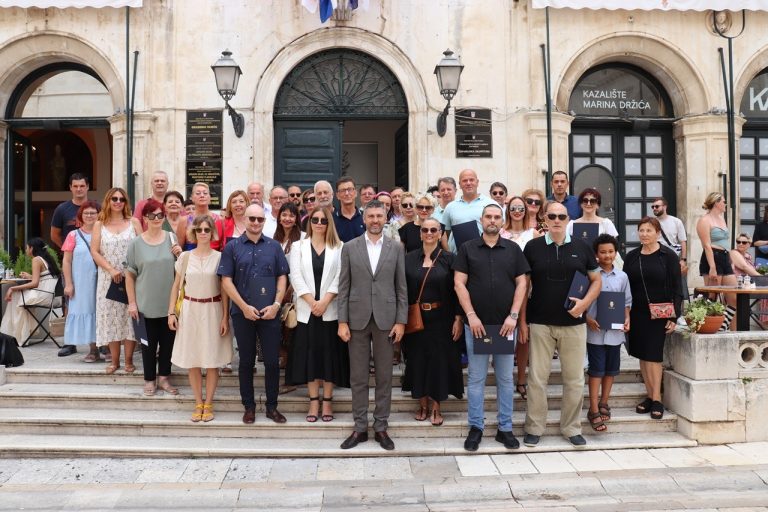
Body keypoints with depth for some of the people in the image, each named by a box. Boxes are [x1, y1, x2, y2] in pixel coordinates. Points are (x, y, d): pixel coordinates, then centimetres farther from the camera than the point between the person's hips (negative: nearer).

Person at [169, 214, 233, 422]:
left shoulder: (220, 257, -2)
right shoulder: (185, 257, 2)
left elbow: (224, 290, -1)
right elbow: (176, 286, 7)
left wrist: (225, 317, -5)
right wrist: (171, 312, 1)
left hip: (213, 311, -1)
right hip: (190, 310, 1)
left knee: (212, 360, 3)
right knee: (192, 360, 6)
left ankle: (208, 404, 17)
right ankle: (198, 403, 19)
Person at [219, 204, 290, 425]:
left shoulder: (274, 246, 5)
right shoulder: (232, 247, 1)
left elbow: (282, 277, 5)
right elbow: (226, 281, -3)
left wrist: (276, 304, -7)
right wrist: (244, 307, -10)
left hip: (270, 313, 1)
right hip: (242, 313, -1)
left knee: (272, 361, 3)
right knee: (246, 361, 9)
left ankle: (272, 406, 17)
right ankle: (249, 407, 22)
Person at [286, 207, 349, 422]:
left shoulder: (339, 247, 5)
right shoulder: (298, 246, 8)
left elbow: (340, 278, -3)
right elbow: (296, 277, -1)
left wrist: (324, 302, -14)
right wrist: (312, 302, -11)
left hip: (330, 310, -1)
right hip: (306, 310, 1)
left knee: (329, 353, 2)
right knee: (309, 354, 3)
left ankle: (327, 401, 12)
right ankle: (314, 402, 12)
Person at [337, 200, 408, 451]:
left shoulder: (396, 248, 4)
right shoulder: (350, 247, 3)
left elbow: (401, 287, 3)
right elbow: (343, 287, 2)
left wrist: (401, 321, -2)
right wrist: (342, 321, -4)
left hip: (385, 319, 0)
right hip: (357, 319, 0)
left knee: (384, 376, 7)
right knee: (358, 377, 7)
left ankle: (381, 427, 18)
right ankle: (360, 428, 18)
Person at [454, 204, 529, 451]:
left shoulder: (513, 249, 6)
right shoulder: (467, 248, 3)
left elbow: (522, 283, 4)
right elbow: (459, 283, -2)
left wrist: (513, 315, -7)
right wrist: (471, 315, -10)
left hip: (505, 324, 1)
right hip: (476, 323, -1)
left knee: (505, 378, 9)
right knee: (476, 378, 6)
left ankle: (505, 428, 19)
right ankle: (476, 427, 16)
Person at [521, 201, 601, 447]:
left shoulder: (582, 248, 5)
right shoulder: (532, 247, 2)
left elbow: (596, 280, 11)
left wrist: (585, 302, -8)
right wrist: (522, 321, -1)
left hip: (573, 323, 1)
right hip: (539, 324, -1)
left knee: (575, 379, 8)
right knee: (537, 378, 3)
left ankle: (572, 428, 24)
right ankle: (534, 429, 16)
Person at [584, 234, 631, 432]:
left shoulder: (622, 277, 7)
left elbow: (627, 302, 13)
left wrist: (626, 319, -3)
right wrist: (588, 319, -16)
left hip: (615, 331, 4)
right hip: (595, 330, -4)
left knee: (611, 369, 12)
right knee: (596, 370, -2)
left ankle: (603, 403, 28)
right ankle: (594, 411, 3)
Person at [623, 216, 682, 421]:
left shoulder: (668, 256, -3)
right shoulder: (631, 257, 8)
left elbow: (676, 288, -4)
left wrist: (674, 316, -9)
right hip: (637, 313, 4)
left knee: (653, 355, -6)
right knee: (642, 355, 7)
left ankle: (656, 399, 3)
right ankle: (650, 396, 17)